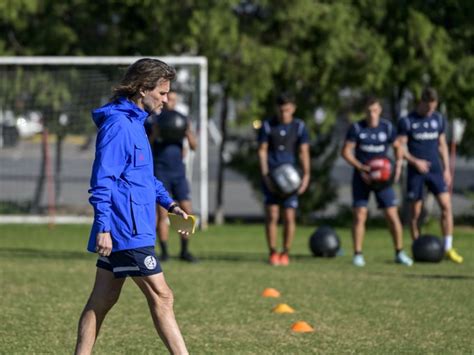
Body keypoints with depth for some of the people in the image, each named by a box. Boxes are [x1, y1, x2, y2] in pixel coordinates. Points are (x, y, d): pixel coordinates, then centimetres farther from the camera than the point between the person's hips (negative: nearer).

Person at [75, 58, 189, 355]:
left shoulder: (134, 122, 16)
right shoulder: (118, 125, -15)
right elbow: (102, 180, -19)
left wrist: (169, 203, 20)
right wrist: (103, 227, -22)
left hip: (131, 230, 10)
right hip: (128, 232, -10)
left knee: (102, 301, 10)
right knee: (161, 296, -6)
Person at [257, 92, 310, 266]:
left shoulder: (299, 127, 3)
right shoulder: (267, 126, 2)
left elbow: (304, 152, 1)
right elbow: (262, 151, 2)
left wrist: (306, 176, -11)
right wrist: (265, 175, -8)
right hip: (270, 176, 0)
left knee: (289, 217, -4)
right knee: (272, 215, -7)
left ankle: (285, 253, 8)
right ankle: (272, 253, 2)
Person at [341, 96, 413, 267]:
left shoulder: (387, 127, -1)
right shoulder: (356, 128, -6)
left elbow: (397, 147, 12)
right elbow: (346, 151, -6)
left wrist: (398, 164, -6)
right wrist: (361, 167, -18)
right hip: (361, 176, -1)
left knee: (392, 214, -4)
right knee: (359, 215, -8)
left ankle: (399, 253, 6)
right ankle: (357, 254, 0)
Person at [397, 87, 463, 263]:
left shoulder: (439, 119, 8)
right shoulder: (407, 121, -5)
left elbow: (442, 145, 15)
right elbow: (400, 147, -6)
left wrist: (447, 169, 8)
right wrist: (415, 161, -21)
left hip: (435, 169, 3)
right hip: (415, 171, -3)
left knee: (446, 205, -10)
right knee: (415, 212, 1)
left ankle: (448, 248, -7)